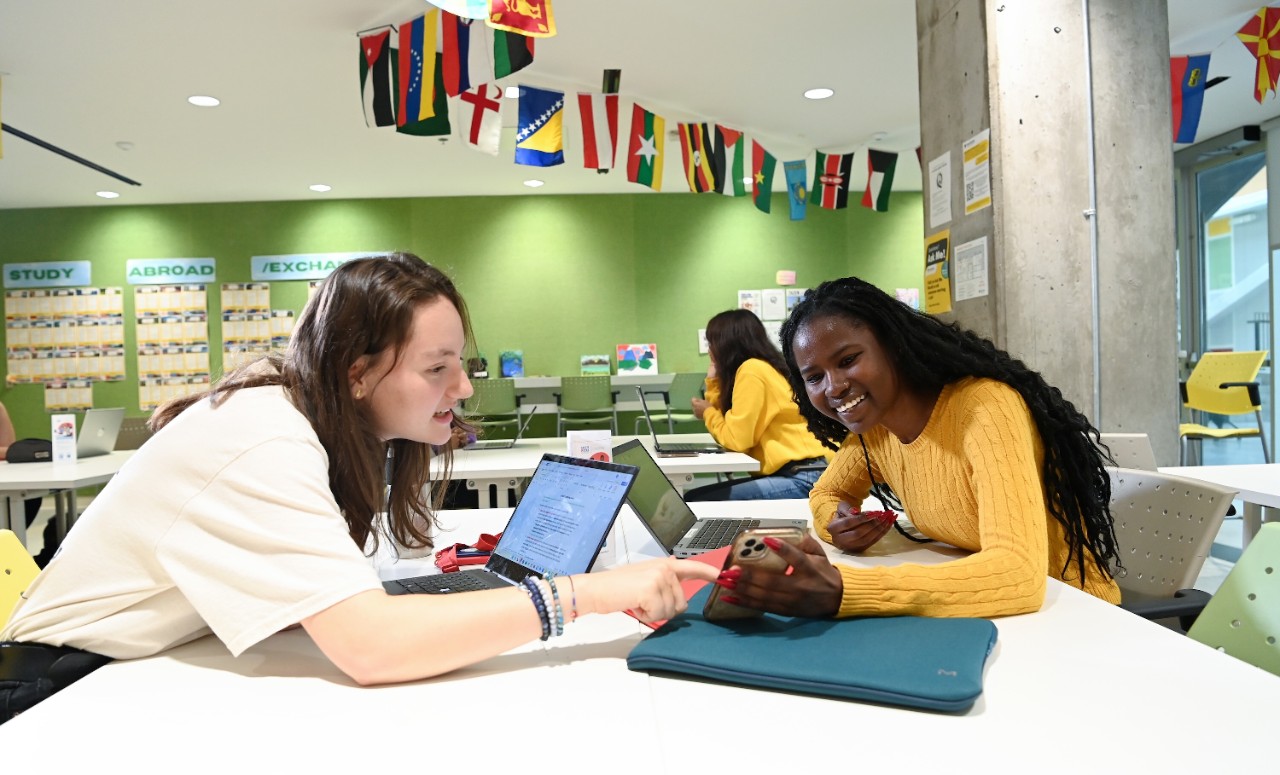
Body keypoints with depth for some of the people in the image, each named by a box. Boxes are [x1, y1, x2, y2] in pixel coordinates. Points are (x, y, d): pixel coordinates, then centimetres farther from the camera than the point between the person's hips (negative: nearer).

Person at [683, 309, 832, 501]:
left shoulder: (752, 370, -11)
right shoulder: (756, 368, 17)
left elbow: (736, 439, -13)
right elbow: (729, 430, 13)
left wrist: (708, 413, 5)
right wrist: (713, 381, 16)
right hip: (793, 472, 9)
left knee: (696, 502, -17)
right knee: (694, 496, 1)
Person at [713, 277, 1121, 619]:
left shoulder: (986, 409, -25)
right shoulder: (871, 425, -5)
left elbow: (1020, 577, -35)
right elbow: (826, 494, 12)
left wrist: (842, 591, -45)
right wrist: (838, 524, -12)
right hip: (983, 615, 5)